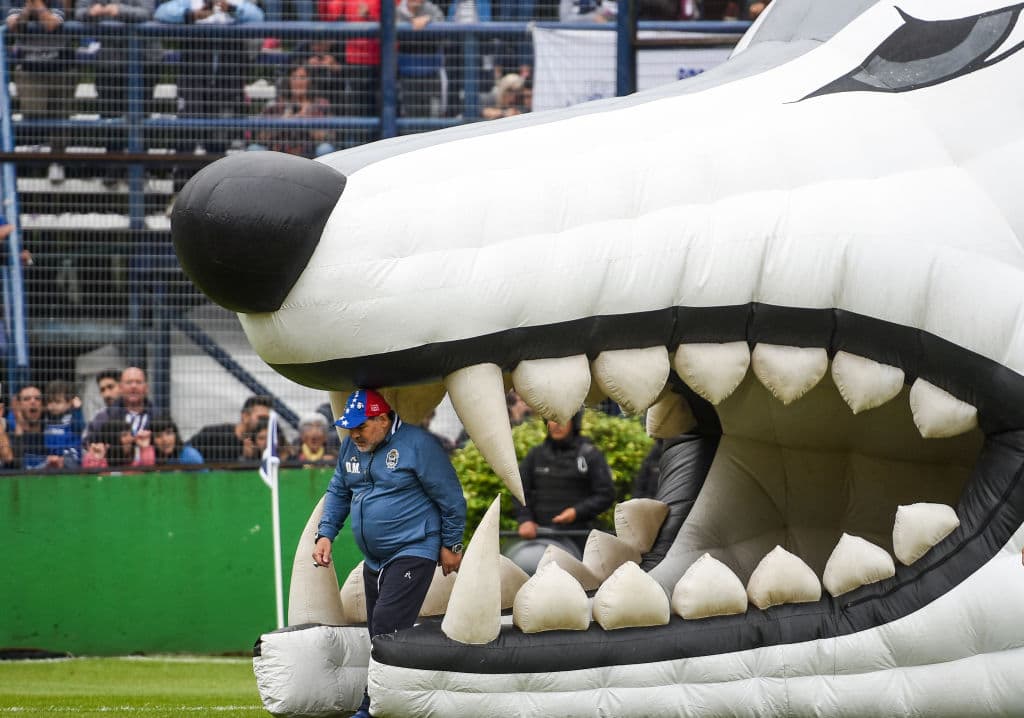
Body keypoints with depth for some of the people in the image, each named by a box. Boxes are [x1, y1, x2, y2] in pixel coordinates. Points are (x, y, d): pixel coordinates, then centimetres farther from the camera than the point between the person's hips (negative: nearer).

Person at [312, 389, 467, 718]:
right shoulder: (351, 447, 8)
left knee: (387, 628, -19)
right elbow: (338, 493, 21)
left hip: (413, 553, -8)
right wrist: (325, 534, 8)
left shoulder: (417, 444, -13)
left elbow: (451, 498, -8)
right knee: (379, 636, 9)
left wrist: (450, 546, -4)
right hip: (374, 560, 8)